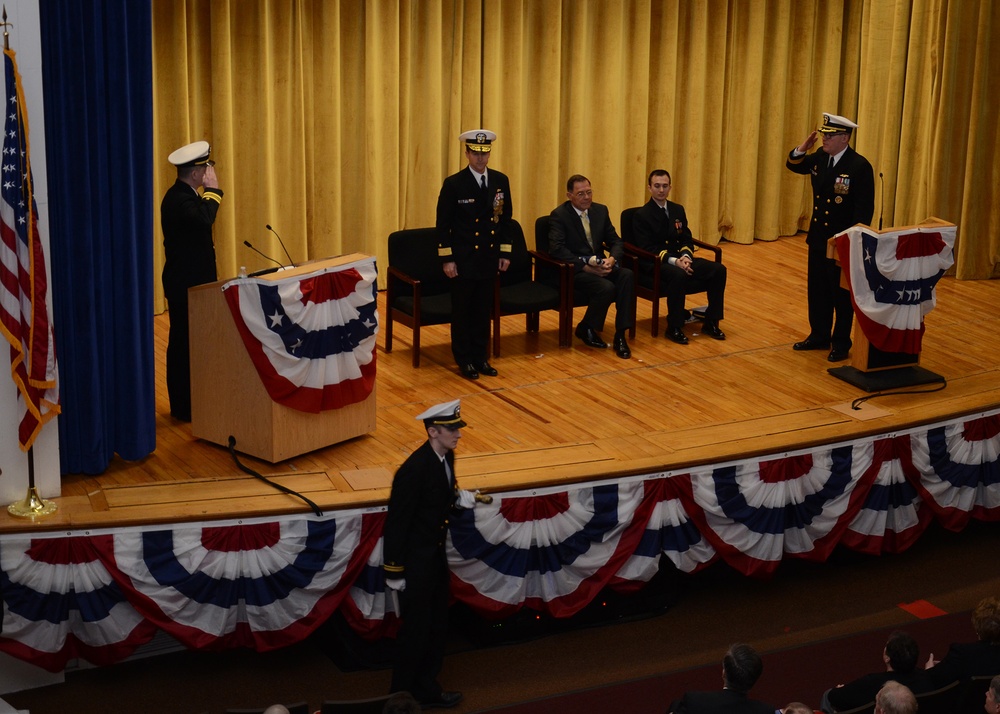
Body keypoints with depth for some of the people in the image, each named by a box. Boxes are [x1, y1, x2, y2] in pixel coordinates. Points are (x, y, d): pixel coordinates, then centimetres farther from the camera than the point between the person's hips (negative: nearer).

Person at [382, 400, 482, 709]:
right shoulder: (414, 470, -27)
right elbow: (396, 522, -22)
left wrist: (462, 497, -7)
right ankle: (402, 696, 23)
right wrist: (394, 572, -17)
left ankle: (427, 689, 35)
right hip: (414, 560, -8)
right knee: (416, 629, 5)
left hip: (436, 554, 8)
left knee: (437, 626, 19)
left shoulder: (446, 457, -2)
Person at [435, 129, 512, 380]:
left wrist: (505, 252, 6)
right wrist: (447, 258, -11)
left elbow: (506, 218, 10)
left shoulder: (501, 181, 3)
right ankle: (464, 359, 17)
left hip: (489, 258, 4)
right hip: (463, 260, -4)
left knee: (484, 311, 11)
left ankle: (480, 356, 21)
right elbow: (443, 224, -8)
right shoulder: (454, 184, -9)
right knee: (462, 311, 6)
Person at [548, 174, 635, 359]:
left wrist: (612, 259, -13)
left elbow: (615, 241, 11)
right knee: (607, 287, -32)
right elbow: (557, 249, -18)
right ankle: (586, 329, -3)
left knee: (627, 276, -25)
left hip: (599, 265, 6)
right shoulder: (559, 215, -6)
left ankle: (620, 335, -20)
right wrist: (586, 266, -25)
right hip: (573, 271, -6)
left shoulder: (600, 210, 11)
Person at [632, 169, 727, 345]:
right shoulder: (641, 215, -6)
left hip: (680, 259, 6)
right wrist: (673, 261, -25)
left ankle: (711, 323, -6)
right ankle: (674, 328, -25)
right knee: (678, 275, -39)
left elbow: (687, 239, 12)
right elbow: (647, 249, -13)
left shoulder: (678, 210, 13)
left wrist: (685, 256, -12)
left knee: (718, 270, -15)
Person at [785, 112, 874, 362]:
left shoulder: (860, 166, -19)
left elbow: (865, 209, -19)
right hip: (818, 237, 7)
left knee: (842, 294, 6)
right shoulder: (820, 158, 2)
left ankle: (841, 343, 17)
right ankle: (819, 336, 29)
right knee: (817, 290, 15)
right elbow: (793, 165, 18)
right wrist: (802, 149, -4)